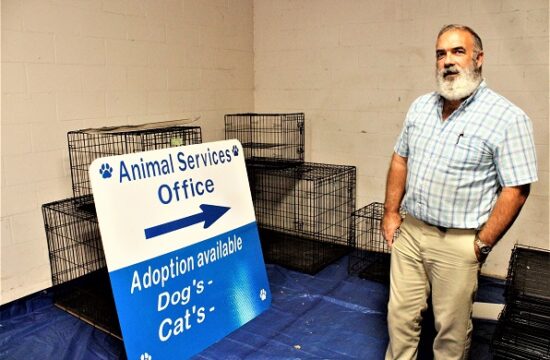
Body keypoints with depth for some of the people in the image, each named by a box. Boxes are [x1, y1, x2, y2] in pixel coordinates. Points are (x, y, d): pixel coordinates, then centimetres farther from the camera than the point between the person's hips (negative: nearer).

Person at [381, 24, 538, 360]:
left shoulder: (507, 118, -13)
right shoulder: (420, 106, 5)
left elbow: (516, 190, -13)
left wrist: (482, 245, -12)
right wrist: (390, 213, 7)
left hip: (458, 242, -5)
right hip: (409, 231, 5)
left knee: (452, 328, 13)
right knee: (400, 316, 16)